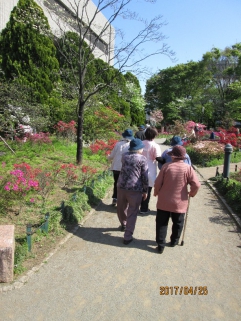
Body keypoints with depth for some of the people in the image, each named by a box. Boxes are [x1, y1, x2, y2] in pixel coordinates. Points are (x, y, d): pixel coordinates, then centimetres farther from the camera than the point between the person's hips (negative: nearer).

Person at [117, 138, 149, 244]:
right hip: (134, 189, -5)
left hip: (121, 186, 5)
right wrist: (145, 190, 4)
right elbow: (145, 176, -4)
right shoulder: (142, 159, -4)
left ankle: (123, 224, 47)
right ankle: (128, 236, 8)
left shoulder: (124, 156, 8)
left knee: (121, 208, 23)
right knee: (132, 212, 5)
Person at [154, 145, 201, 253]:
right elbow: (196, 185, -13)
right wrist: (192, 194, 6)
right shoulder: (188, 168, -10)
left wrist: (156, 193, 11)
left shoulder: (166, 166, -10)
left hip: (164, 202, 0)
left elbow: (158, 183, -8)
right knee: (177, 224, 22)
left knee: (161, 223, 12)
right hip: (180, 203, 1)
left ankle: (160, 245, 13)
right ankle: (174, 241, 37)